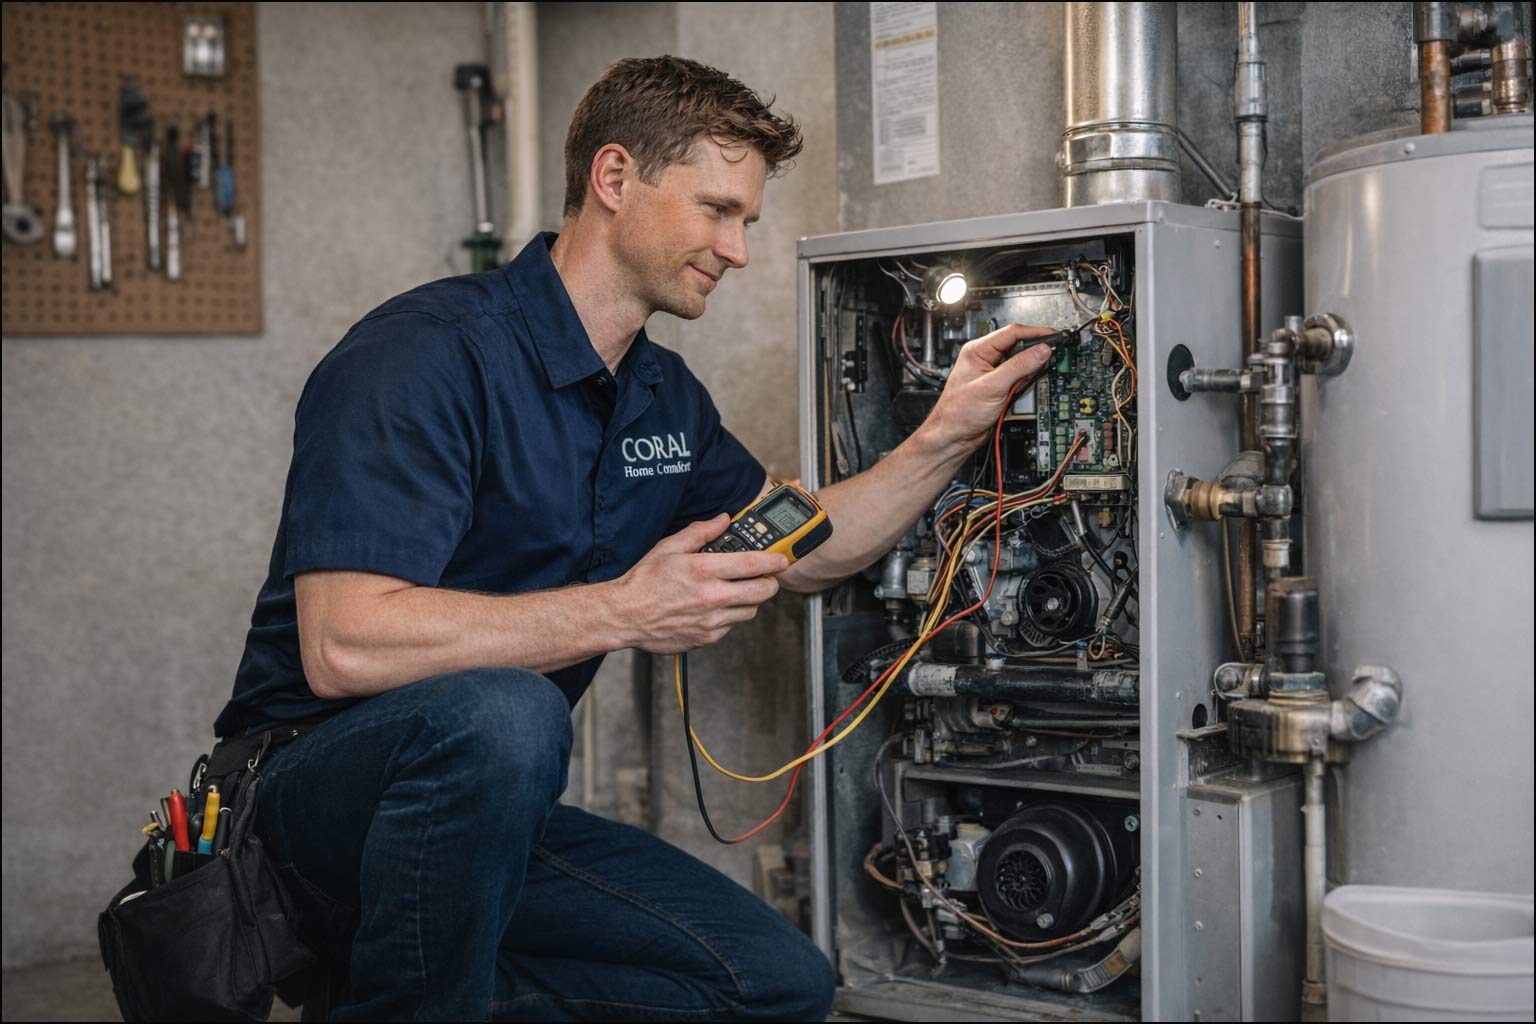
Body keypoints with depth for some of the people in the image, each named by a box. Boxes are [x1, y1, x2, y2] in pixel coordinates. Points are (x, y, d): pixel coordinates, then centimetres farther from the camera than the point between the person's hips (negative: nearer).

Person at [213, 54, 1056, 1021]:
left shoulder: (665, 396, 8)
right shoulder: (430, 351, -19)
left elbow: (801, 552, 19)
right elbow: (342, 644, -30)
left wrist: (947, 435, 6)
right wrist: (622, 612, -28)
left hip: (492, 813, 8)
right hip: (322, 781, -7)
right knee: (502, 716, -40)